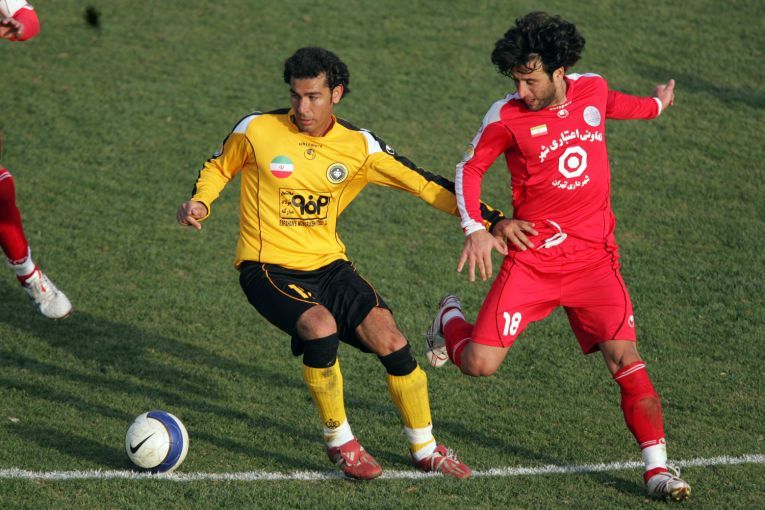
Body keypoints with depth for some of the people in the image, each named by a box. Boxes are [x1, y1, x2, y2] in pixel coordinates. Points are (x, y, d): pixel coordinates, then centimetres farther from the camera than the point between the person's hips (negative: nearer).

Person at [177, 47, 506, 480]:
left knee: (392, 342, -14)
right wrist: (200, 204, -8)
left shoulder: (359, 146, -2)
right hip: (268, 268, -3)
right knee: (321, 326, -32)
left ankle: (426, 449, 9)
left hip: (328, 265, 3)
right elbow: (219, 168, 12)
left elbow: (424, 184, 0)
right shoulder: (257, 130, -7)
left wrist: (492, 220, -6)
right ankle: (339, 441, -9)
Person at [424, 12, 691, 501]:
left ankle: (658, 467, -6)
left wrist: (655, 104, 46)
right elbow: (470, 168, 4)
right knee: (479, 364, -8)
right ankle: (451, 318, 28)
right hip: (532, 254, -2)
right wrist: (475, 228, -10)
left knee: (624, 355, -13)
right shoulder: (507, 116, -9)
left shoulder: (593, 89, 1)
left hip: (594, 255, 2)